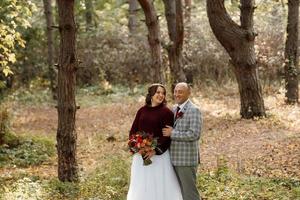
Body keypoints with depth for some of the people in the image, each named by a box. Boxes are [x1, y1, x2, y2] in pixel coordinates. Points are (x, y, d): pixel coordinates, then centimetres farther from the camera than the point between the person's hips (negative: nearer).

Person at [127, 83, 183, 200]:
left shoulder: (166, 112, -6)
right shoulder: (142, 111, 7)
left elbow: (167, 136, -11)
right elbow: (133, 130, 10)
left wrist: (155, 151, -19)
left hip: (159, 155, -4)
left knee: (159, 184, 0)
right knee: (141, 184, 11)